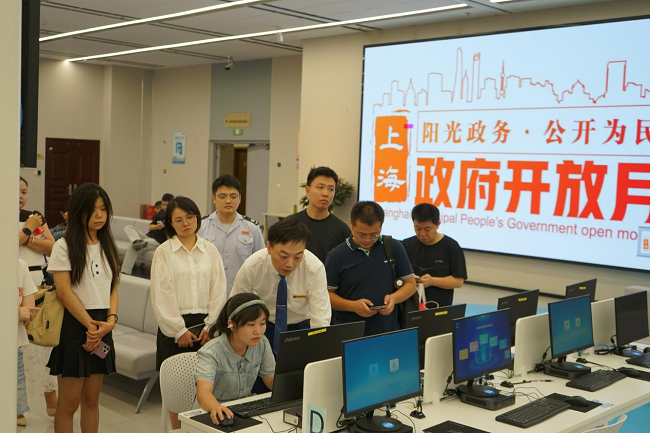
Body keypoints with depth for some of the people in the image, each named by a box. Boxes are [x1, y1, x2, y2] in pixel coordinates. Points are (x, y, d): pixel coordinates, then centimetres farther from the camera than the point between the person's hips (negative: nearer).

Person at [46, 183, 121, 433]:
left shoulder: (107, 246, 12)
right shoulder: (65, 246, -6)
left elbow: (113, 287, 9)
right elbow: (64, 291, -12)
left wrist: (110, 320, -7)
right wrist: (90, 325, -13)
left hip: (102, 327, 5)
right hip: (74, 326, -5)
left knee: (91, 400, 11)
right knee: (69, 402, -1)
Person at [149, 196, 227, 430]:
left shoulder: (210, 250, 7)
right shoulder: (163, 252, 0)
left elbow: (218, 291, 5)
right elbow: (161, 295, -5)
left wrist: (210, 326, -4)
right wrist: (180, 330, -9)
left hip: (204, 325, 2)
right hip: (174, 326, -2)